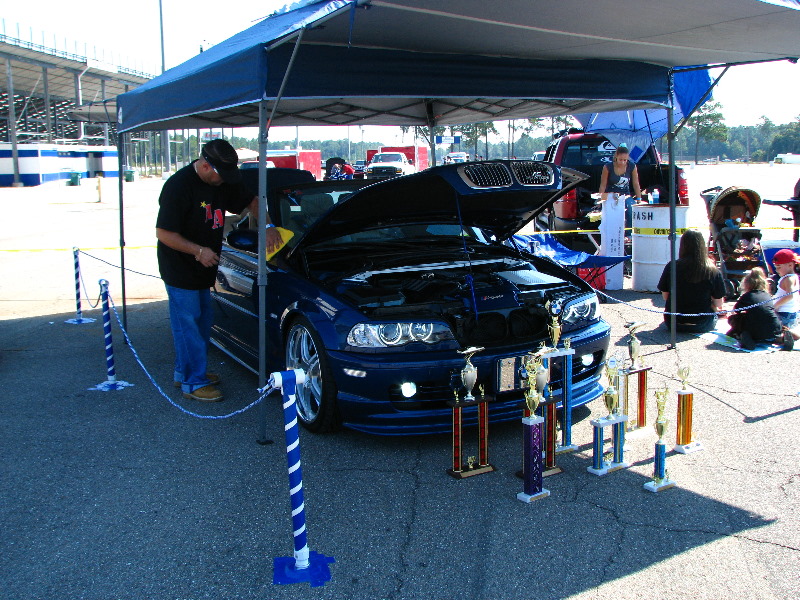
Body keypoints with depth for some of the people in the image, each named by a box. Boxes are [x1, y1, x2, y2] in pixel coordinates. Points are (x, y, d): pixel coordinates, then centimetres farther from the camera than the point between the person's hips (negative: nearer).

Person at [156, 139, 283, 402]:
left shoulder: (223, 181, 1)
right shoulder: (179, 186, -22)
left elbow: (251, 201, 14)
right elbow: (163, 233, -22)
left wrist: (269, 226, -2)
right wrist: (198, 251, -26)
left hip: (203, 270, 9)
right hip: (180, 270, -8)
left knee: (202, 320, 16)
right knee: (188, 324, -3)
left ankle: (184, 372, 30)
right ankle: (193, 383, 7)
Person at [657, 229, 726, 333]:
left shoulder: (671, 267, -10)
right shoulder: (713, 272, -12)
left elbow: (665, 296, 1)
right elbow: (718, 304, -3)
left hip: (673, 324, 3)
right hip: (701, 325, -2)